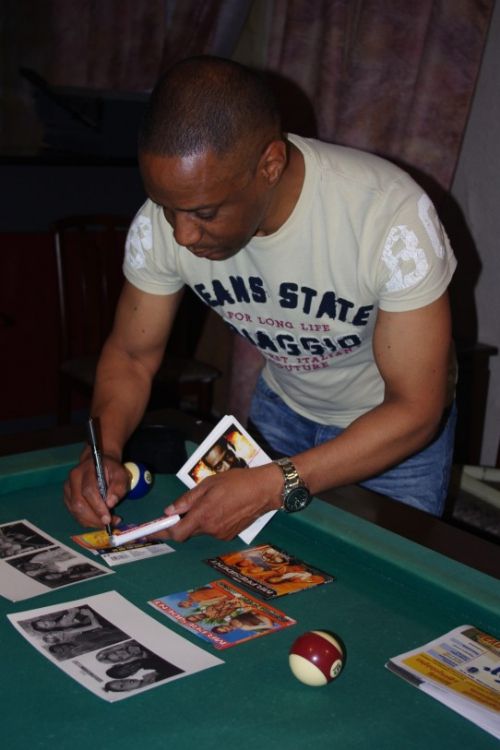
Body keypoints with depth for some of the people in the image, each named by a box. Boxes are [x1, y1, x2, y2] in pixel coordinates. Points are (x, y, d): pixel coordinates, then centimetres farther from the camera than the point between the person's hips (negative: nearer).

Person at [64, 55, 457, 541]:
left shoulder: (393, 214, -37)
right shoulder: (164, 219, -24)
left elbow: (415, 409, -32)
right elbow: (131, 354, -9)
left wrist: (273, 486, -42)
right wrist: (104, 450, -30)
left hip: (395, 421, -3)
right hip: (282, 405, 4)